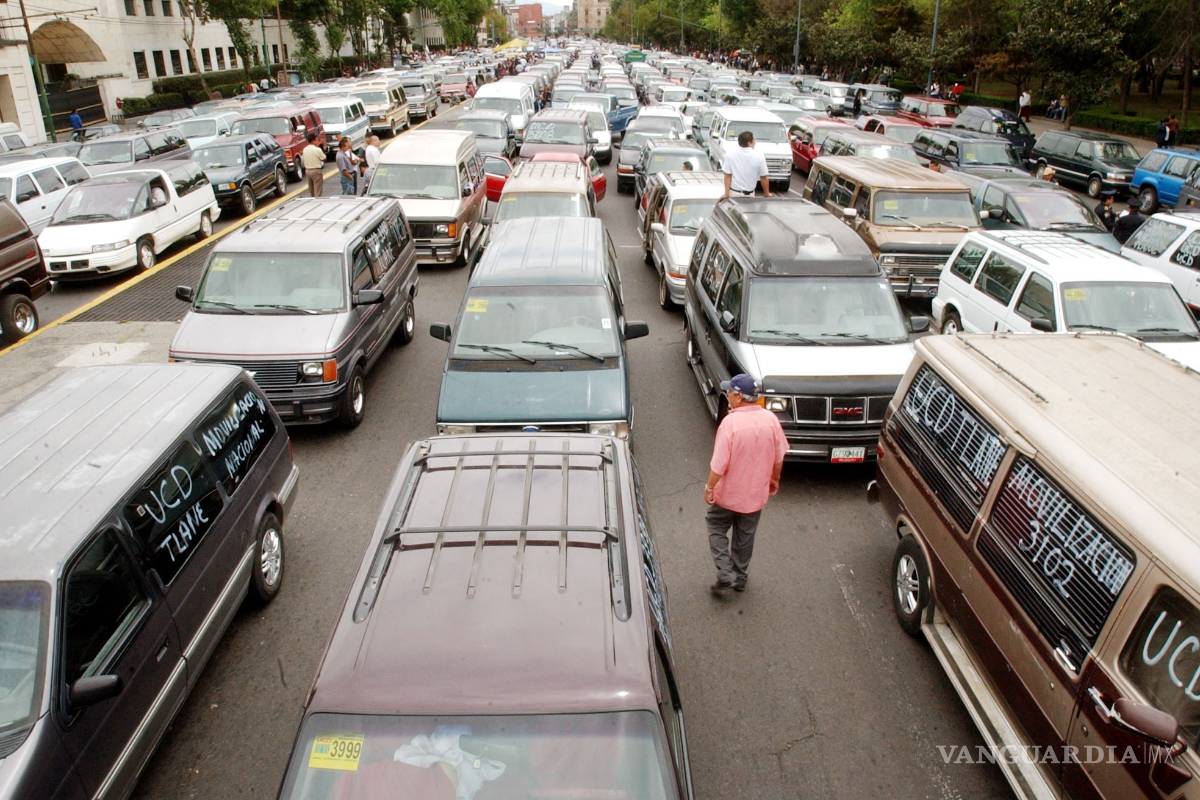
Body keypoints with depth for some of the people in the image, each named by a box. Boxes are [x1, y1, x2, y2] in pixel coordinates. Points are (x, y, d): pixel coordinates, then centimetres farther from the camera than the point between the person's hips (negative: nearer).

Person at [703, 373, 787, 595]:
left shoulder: (730, 422, -25)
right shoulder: (770, 419, -9)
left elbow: (719, 463, -23)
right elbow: (779, 456, 2)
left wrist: (709, 487, -9)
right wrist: (774, 480, 18)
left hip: (728, 493, -4)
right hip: (756, 493, 5)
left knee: (717, 529, 18)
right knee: (745, 536, 21)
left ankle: (726, 575, 10)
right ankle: (739, 578, 34)